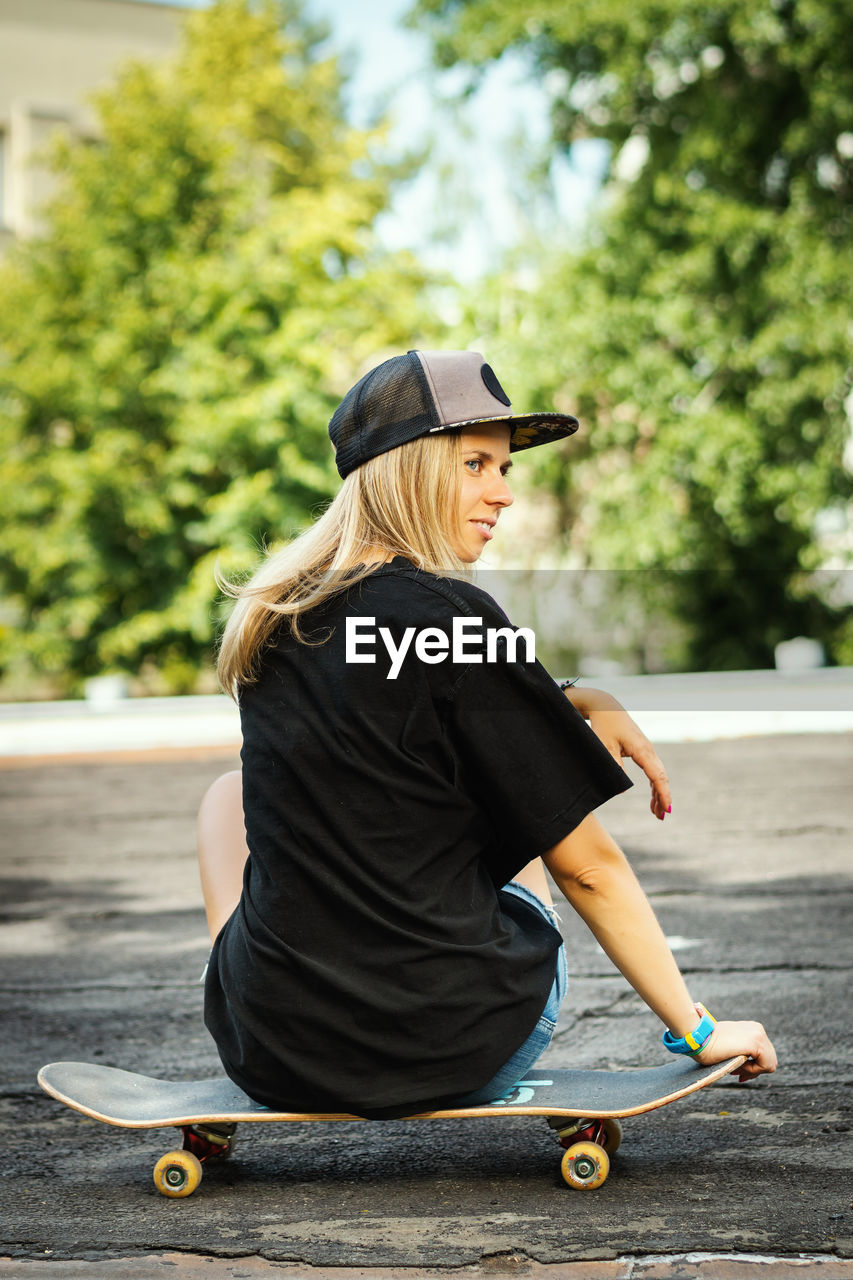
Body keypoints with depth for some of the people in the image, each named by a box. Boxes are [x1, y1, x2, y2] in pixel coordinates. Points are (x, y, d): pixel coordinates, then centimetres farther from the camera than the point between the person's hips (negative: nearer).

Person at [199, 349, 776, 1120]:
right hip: (457, 1057, -4)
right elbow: (585, 866, -11)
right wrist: (698, 1031, -2)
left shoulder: (267, 617, 4)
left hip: (273, 1056, 4)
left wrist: (578, 704, 13)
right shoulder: (457, 622, -15)